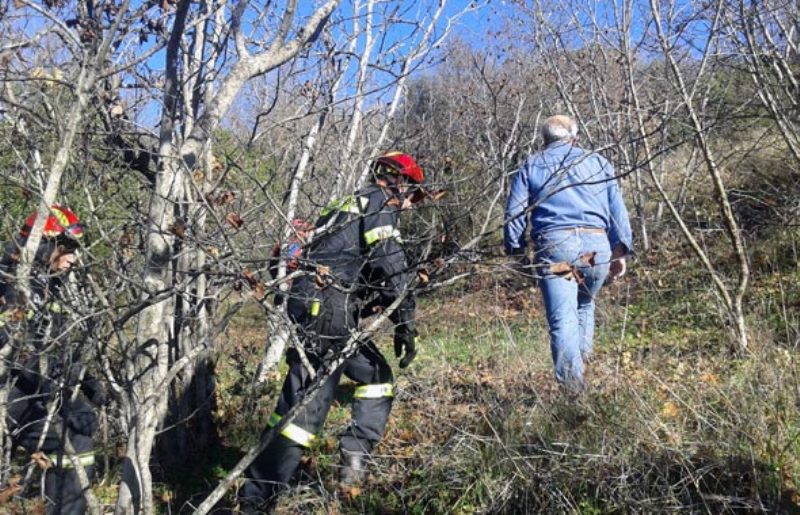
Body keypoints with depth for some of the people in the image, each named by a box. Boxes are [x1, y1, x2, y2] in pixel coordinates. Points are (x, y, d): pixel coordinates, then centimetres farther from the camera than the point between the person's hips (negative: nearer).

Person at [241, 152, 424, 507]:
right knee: (306, 401, -7)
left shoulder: (353, 203, 27)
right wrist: (405, 326, -9)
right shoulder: (380, 202, 0)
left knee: (378, 378, 15)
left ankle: (355, 459, 12)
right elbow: (391, 266, -12)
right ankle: (258, 493, -4)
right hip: (325, 311, -9)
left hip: (314, 308, 9)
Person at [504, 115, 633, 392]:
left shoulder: (530, 167, 16)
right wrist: (620, 251, 16)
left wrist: (516, 252, 13)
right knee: (585, 305, 24)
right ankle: (582, 360, 15)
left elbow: (513, 213, 8)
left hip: (553, 246, -2)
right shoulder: (599, 162, 19)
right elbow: (618, 211, 15)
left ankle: (571, 379, -20)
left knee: (563, 318, -6)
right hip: (596, 245, 2)